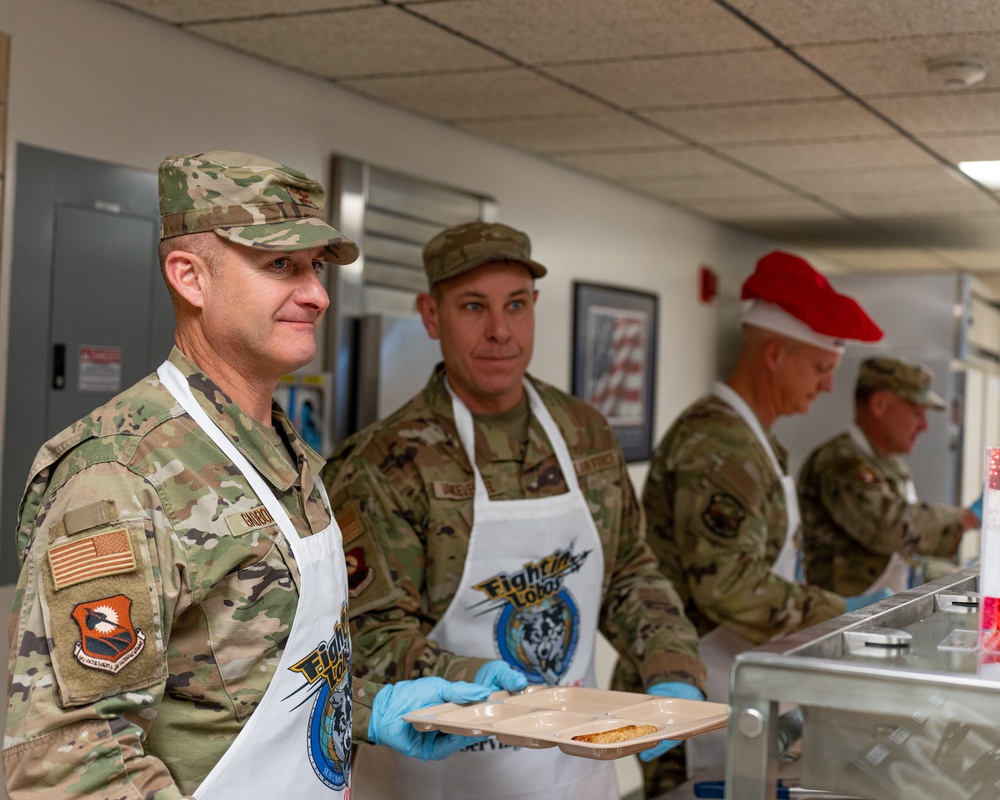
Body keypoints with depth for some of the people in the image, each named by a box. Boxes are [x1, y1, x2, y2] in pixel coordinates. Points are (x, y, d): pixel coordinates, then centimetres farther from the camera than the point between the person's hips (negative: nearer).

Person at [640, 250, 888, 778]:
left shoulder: (751, 439, 13)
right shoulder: (716, 443, -20)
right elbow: (729, 586, -26)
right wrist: (840, 615, -16)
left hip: (736, 692, 10)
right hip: (697, 704, -10)